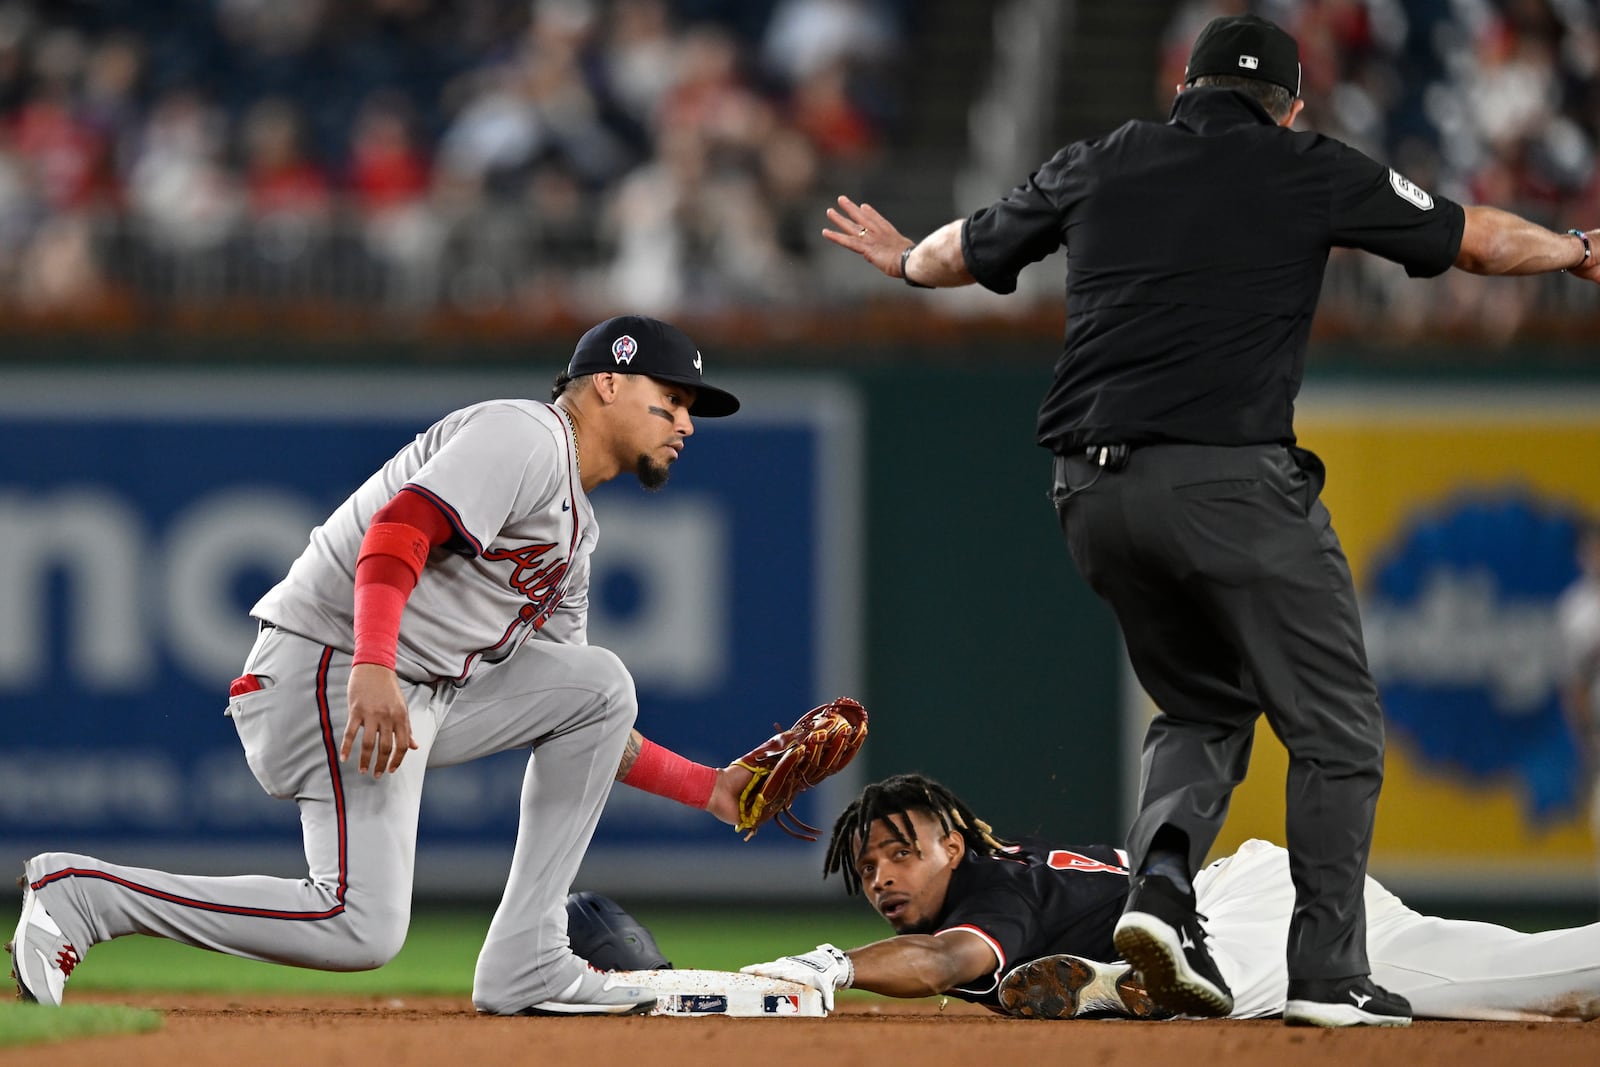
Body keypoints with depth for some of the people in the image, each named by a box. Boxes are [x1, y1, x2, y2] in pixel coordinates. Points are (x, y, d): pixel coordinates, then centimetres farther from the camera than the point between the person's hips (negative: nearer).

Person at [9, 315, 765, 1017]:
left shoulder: (575, 532, 25)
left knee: (601, 683, 12)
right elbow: (401, 525, -23)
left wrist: (706, 788, 19)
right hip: (330, 670, -10)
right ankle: (81, 893, -11)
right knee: (363, 930, -22)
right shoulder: (524, 435, -5)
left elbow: (586, 725, 26)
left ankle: (525, 966, 5)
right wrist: (373, 669, -37)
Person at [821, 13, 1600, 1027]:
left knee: (1205, 706, 21)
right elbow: (1480, 239, 15)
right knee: (1336, 726, 4)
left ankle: (1163, 878, -6)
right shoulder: (1311, 170, 6)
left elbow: (963, 249, 31)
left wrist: (904, 259, 54)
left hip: (1093, 497, 5)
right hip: (1230, 483, -5)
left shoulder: (1099, 164, 16)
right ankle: (1329, 974, -3)